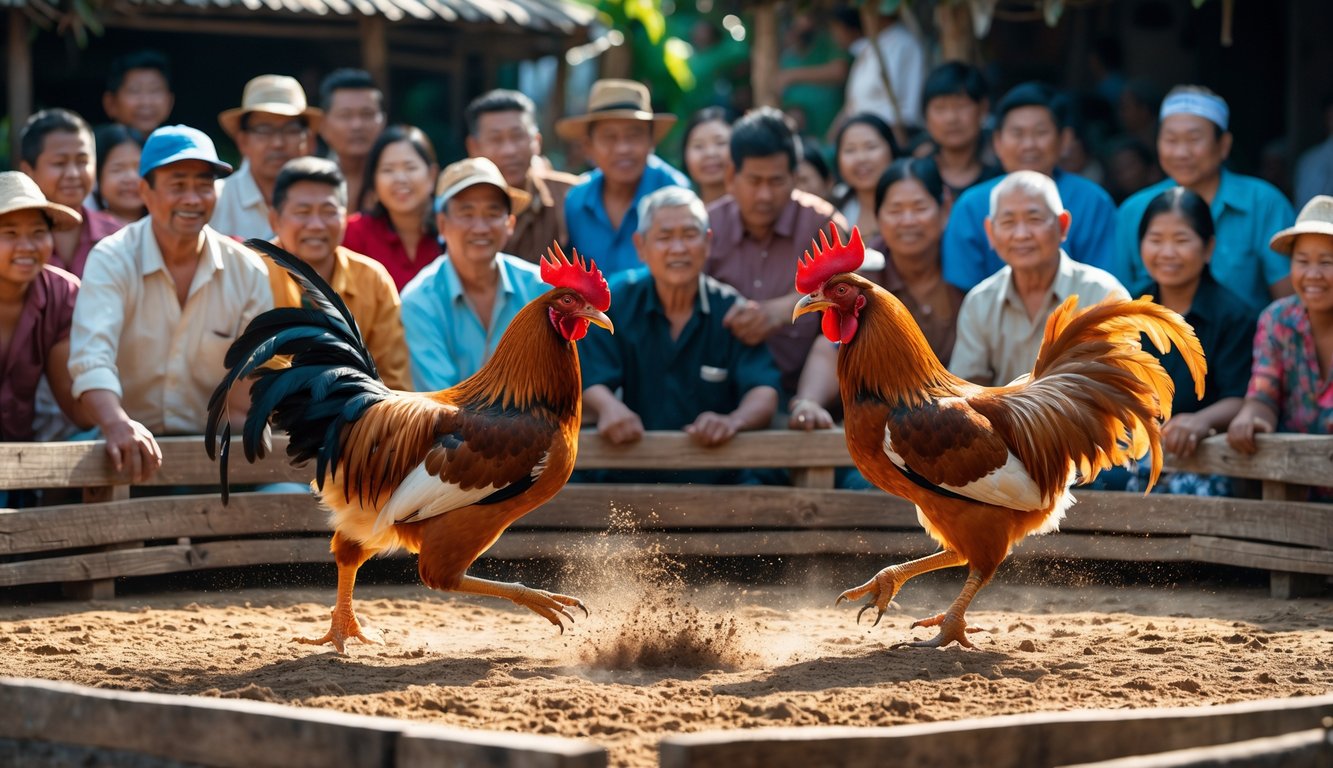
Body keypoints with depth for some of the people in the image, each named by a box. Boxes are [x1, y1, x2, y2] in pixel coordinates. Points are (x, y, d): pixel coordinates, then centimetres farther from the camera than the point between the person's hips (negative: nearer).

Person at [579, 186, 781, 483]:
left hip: (717, 480, 0)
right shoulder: (615, 300, 4)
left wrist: (734, 420, -32)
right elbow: (593, 381, -3)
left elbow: (764, 391, -7)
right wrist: (610, 407, -29)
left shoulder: (731, 309, 1)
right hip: (629, 478, 0)